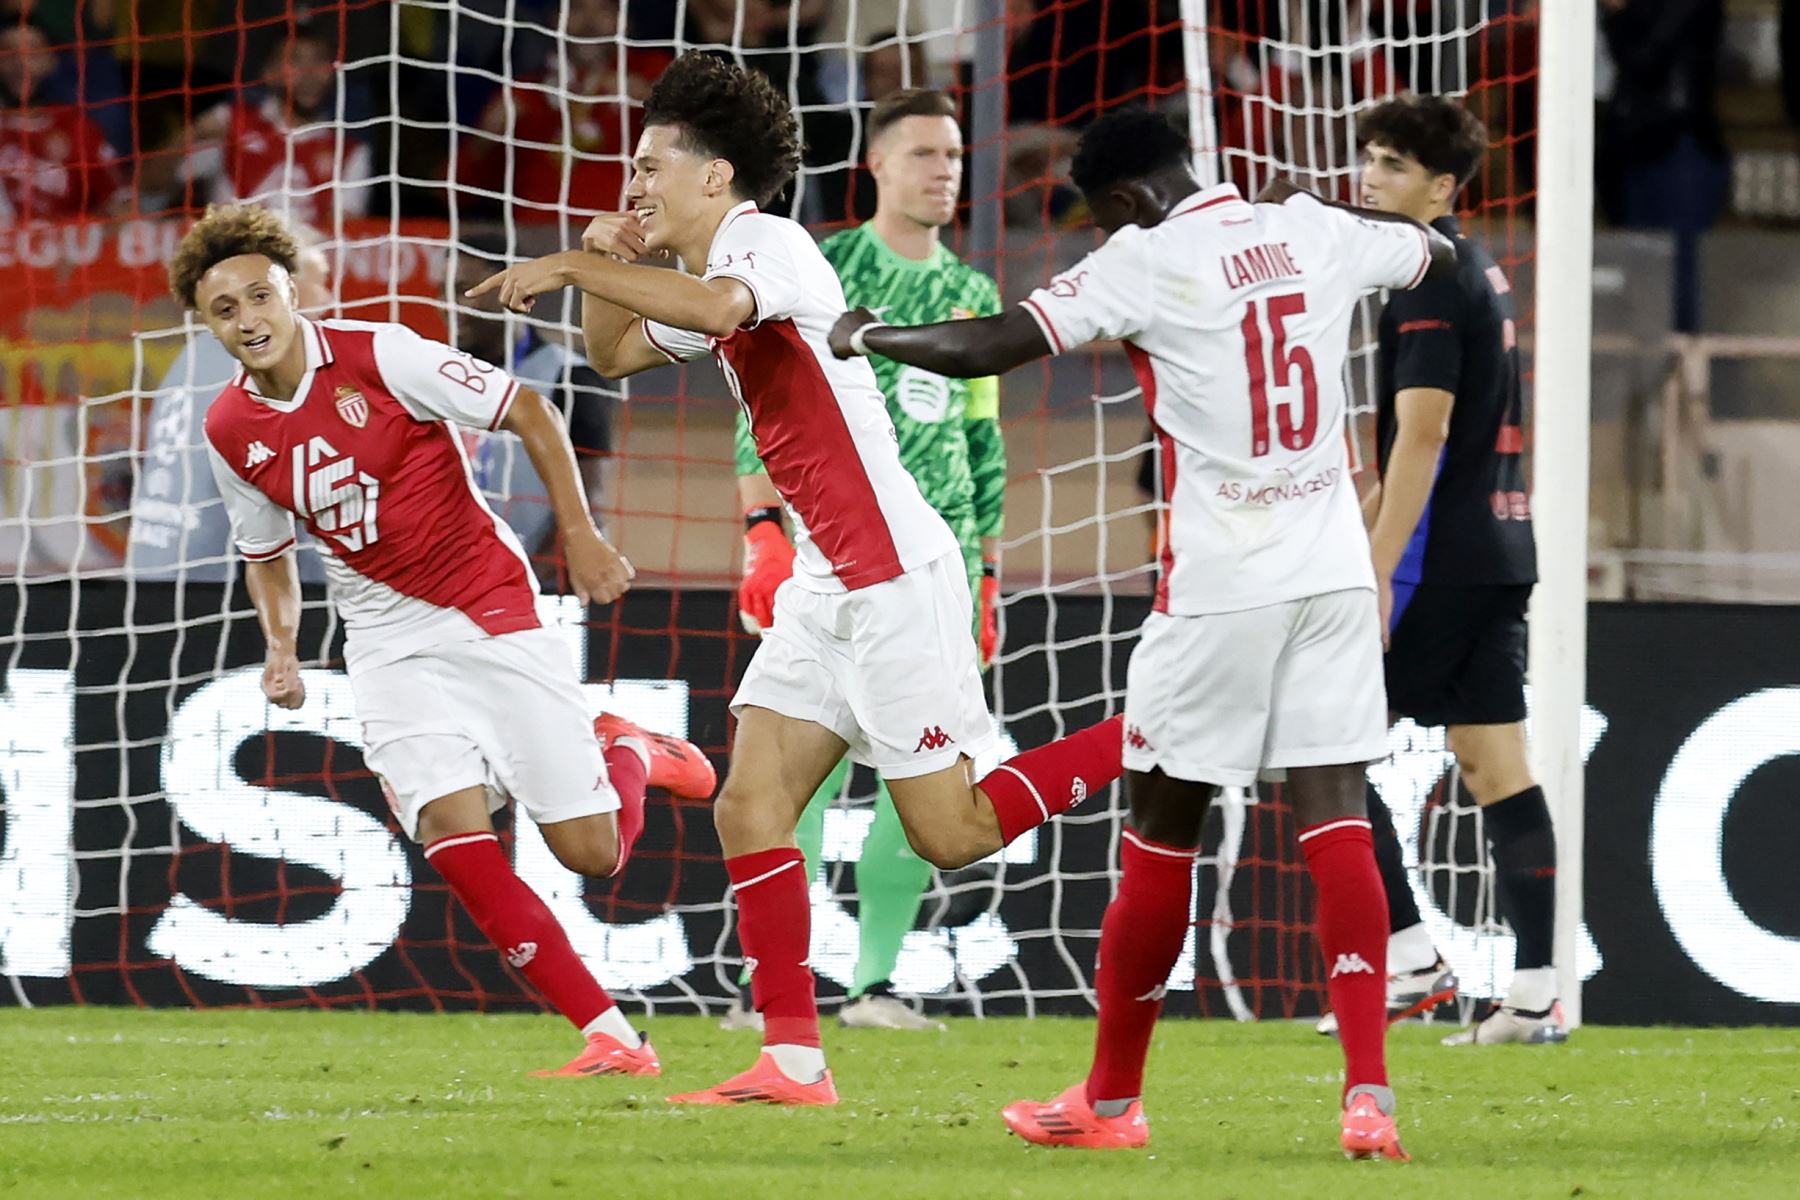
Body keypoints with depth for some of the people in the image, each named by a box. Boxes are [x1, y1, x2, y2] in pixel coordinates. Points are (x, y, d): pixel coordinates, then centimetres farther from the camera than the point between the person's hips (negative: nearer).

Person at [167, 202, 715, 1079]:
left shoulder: (379, 356, -15)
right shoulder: (229, 432, -1)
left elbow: (527, 413, -7)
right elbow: (267, 554, 17)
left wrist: (581, 536, -11)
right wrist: (281, 648, 0)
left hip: (494, 613, -3)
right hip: (389, 640, 3)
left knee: (591, 850, -6)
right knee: (451, 826, -20)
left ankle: (629, 756, 33)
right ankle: (610, 1036, -13)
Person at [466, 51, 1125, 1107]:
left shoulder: (768, 244, -13)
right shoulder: (712, 279, 16)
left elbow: (718, 306, -37)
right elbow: (614, 354, 31)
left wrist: (571, 267, -29)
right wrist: (604, 263, 12)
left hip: (893, 575, -10)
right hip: (830, 585, 10)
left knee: (951, 832, -8)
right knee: (749, 808, 1)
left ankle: (1144, 743, 6)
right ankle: (793, 1059, 2)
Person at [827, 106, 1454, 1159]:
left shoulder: (1148, 259, -8)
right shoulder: (1313, 234, 7)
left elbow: (985, 349, -12)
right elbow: (1438, 251, 28)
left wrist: (866, 337, 4)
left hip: (1221, 592, -4)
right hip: (1335, 576, 4)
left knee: (1163, 827, 8)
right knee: (1337, 822, -1)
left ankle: (1112, 1100, 20)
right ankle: (1370, 1094, -15)